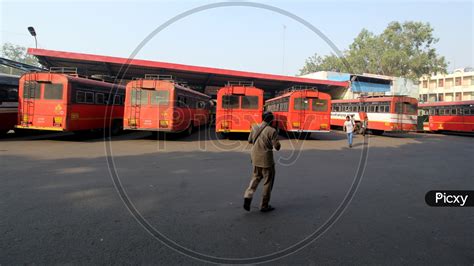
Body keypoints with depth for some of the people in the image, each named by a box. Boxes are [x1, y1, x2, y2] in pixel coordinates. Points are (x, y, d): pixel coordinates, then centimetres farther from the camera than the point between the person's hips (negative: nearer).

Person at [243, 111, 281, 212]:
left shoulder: (254, 128, 1)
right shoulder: (272, 131, -16)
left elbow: (250, 141, 13)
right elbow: (277, 147, -15)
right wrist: (276, 141, 5)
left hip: (255, 158, 5)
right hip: (266, 159, -5)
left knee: (256, 177, 23)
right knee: (268, 182, 9)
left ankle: (248, 196, 4)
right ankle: (264, 206, 16)